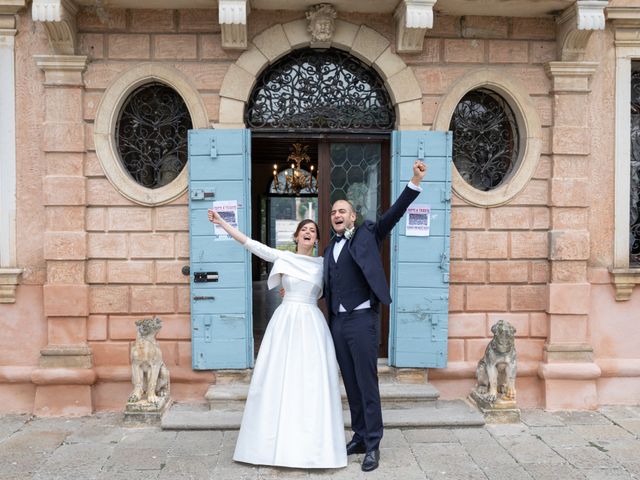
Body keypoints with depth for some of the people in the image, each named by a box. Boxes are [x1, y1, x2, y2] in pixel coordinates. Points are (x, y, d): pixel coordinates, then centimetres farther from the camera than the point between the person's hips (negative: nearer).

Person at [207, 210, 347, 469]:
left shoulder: (323, 264, 9)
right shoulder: (282, 257, 5)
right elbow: (250, 243, 1)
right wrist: (221, 222, -3)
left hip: (312, 324, 1)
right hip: (285, 322, 0)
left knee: (313, 382, -2)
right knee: (279, 379, 1)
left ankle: (313, 443, 8)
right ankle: (277, 440, 13)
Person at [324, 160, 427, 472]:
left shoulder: (366, 235, 2)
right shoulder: (330, 249, 17)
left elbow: (394, 214, -9)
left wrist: (415, 183, -20)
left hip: (361, 320, -6)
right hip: (337, 322, 6)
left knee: (367, 384, -2)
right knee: (351, 385, 13)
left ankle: (373, 445, 9)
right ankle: (359, 437, 25)